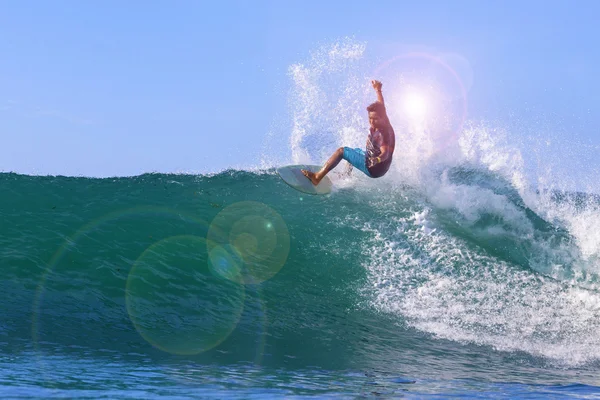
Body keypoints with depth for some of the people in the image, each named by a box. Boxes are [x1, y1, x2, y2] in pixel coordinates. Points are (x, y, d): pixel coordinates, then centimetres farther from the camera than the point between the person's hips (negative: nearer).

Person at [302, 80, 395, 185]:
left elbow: (385, 153, -43)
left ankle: (317, 177, -13)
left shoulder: (383, 134, -28)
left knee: (341, 151, -11)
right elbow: (381, 106, 15)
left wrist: (377, 159, -64)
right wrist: (378, 90, 28)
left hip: (374, 169, -10)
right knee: (355, 151, 37)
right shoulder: (384, 123, -3)